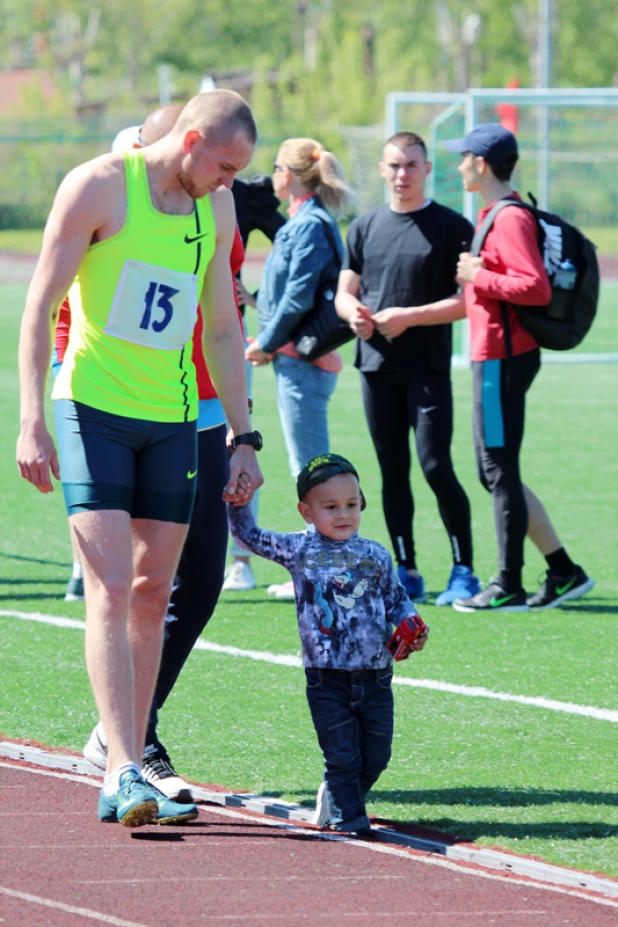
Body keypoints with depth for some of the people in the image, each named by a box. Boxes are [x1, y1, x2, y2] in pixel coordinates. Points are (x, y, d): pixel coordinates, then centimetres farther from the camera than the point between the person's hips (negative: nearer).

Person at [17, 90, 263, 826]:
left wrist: (243, 437, 16)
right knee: (110, 590, -13)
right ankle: (122, 772, -20)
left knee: (152, 594, 6)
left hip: (172, 419, 6)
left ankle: (129, 771, 12)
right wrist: (32, 422, -16)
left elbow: (223, 330, 19)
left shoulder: (217, 211, 10)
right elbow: (39, 306, -9)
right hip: (93, 408, -6)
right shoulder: (98, 187, -8)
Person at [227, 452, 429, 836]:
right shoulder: (298, 550, 2)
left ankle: (338, 794, 33)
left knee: (376, 758, 9)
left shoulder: (375, 556, 5)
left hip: (375, 676, 2)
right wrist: (237, 501, -4)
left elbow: (397, 599, 12)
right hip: (327, 678, -2)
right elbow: (249, 536, 8)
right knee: (343, 756, -5)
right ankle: (347, 816, 11)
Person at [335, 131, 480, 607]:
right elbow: (344, 292, 17)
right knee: (393, 471, 7)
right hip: (377, 364, 5)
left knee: (436, 466, -11)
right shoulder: (365, 227, 14)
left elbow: (468, 299, -6)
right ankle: (406, 572, 13)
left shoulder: (452, 227, -2)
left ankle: (464, 570, -4)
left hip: (428, 367, -5)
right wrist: (354, 312, -7)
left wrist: (410, 316, -16)